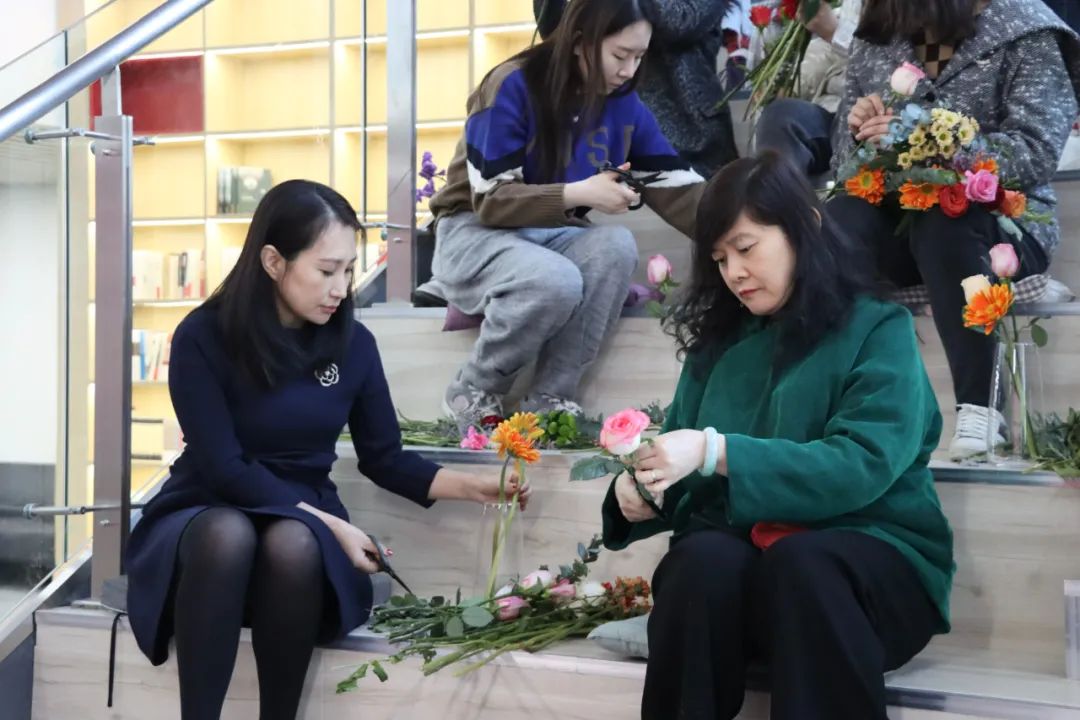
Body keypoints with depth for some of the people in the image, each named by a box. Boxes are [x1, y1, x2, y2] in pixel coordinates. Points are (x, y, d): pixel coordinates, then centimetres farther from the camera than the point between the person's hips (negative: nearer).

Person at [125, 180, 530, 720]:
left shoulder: (352, 342, -2)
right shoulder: (203, 337, -12)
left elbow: (384, 458, 6)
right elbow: (224, 469, -16)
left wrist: (471, 486, -9)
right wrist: (332, 525, -20)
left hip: (304, 526, 2)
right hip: (208, 516, -2)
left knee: (292, 544, -35)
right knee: (229, 535, -38)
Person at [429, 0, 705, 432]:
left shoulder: (623, 104, -2)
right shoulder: (512, 87, -19)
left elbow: (677, 187, -5)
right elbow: (490, 200, -21)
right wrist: (579, 193, -31)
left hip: (552, 235, 5)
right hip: (475, 233, -5)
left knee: (617, 246, -29)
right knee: (556, 281, -37)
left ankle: (550, 399, -19)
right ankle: (473, 393, -11)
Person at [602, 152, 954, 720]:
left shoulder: (878, 330, 0)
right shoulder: (716, 341, 14)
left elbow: (861, 466, -15)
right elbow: (688, 472, 14)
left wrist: (716, 451, -24)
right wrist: (639, 492, -10)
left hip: (872, 559, -3)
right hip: (735, 550, 3)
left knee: (798, 559, -37)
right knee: (704, 559, -32)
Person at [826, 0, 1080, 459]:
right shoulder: (877, 38, 11)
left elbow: (1036, 151, -16)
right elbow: (847, 153, 13)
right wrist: (860, 131, -10)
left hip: (1000, 220, -4)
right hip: (900, 216, 4)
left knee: (942, 224, -37)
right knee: (838, 226, -29)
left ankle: (978, 406, -31)